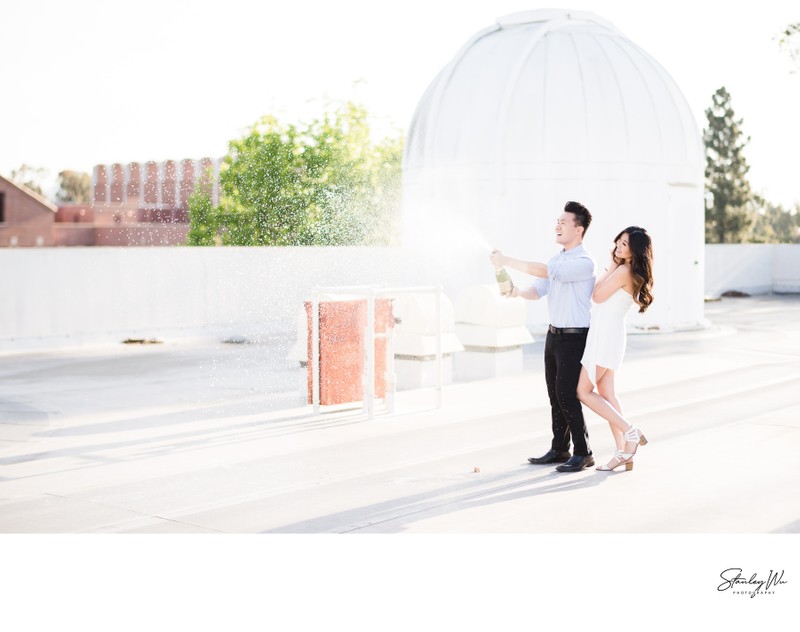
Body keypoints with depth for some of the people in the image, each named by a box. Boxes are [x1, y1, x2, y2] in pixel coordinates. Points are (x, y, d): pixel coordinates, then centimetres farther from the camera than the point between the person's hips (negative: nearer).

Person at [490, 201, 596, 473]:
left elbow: (545, 271, -29)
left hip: (574, 338, -9)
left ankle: (583, 453, 2)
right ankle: (559, 449, 20)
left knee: (567, 394, -8)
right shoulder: (557, 259, 12)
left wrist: (507, 261, -27)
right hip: (554, 334, 9)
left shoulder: (584, 263, -17)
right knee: (554, 394, 11)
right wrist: (519, 292, -12)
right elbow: (538, 290, 10)